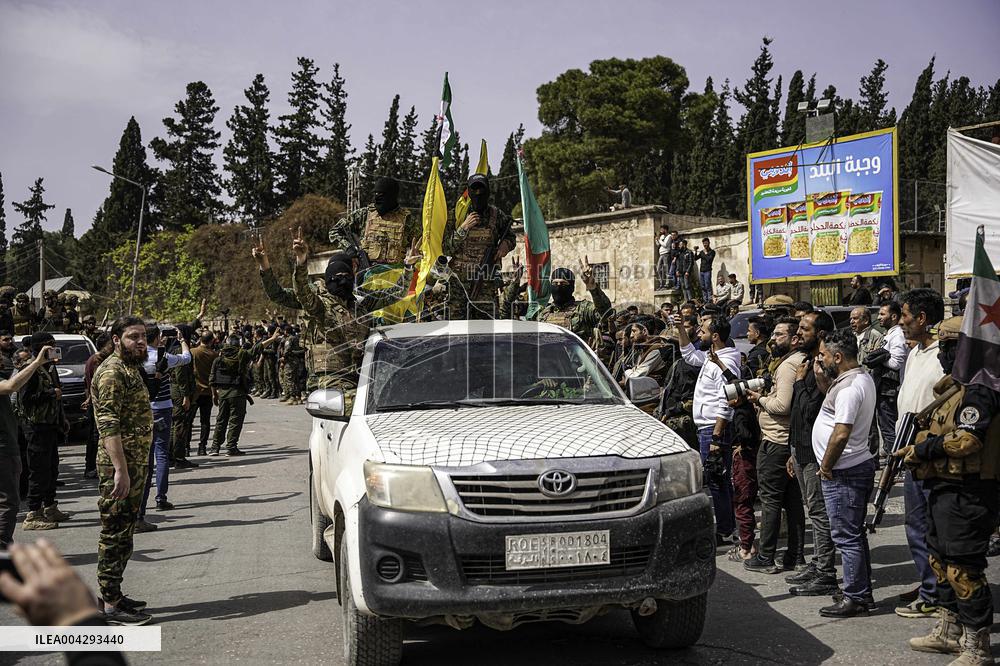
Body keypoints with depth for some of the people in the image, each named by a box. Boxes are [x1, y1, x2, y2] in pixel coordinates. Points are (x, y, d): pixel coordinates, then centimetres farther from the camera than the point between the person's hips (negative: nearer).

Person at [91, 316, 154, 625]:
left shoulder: (131, 368, 16)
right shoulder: (112, 372, -15)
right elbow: (109, 425, -23)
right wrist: (120, 469, -28)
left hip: (134, 464, 10)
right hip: (119, 465, -10)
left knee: (123, 532, 16)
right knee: (115, 533, -4)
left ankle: (112, 594, 26)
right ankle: (111, 605, 3)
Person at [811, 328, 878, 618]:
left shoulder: (849, 387, -21)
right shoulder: (861, 377, 12)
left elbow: (841, 434, -26)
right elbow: (830, 395, 28)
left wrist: (826, 468, -14)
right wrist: (820, 376, 8)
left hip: (844, 473, -10)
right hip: (858, 466, 10)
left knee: (847, 536, -4)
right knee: (854, 534, 16)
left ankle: (855, 598, 2)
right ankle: (862, 592, 24)